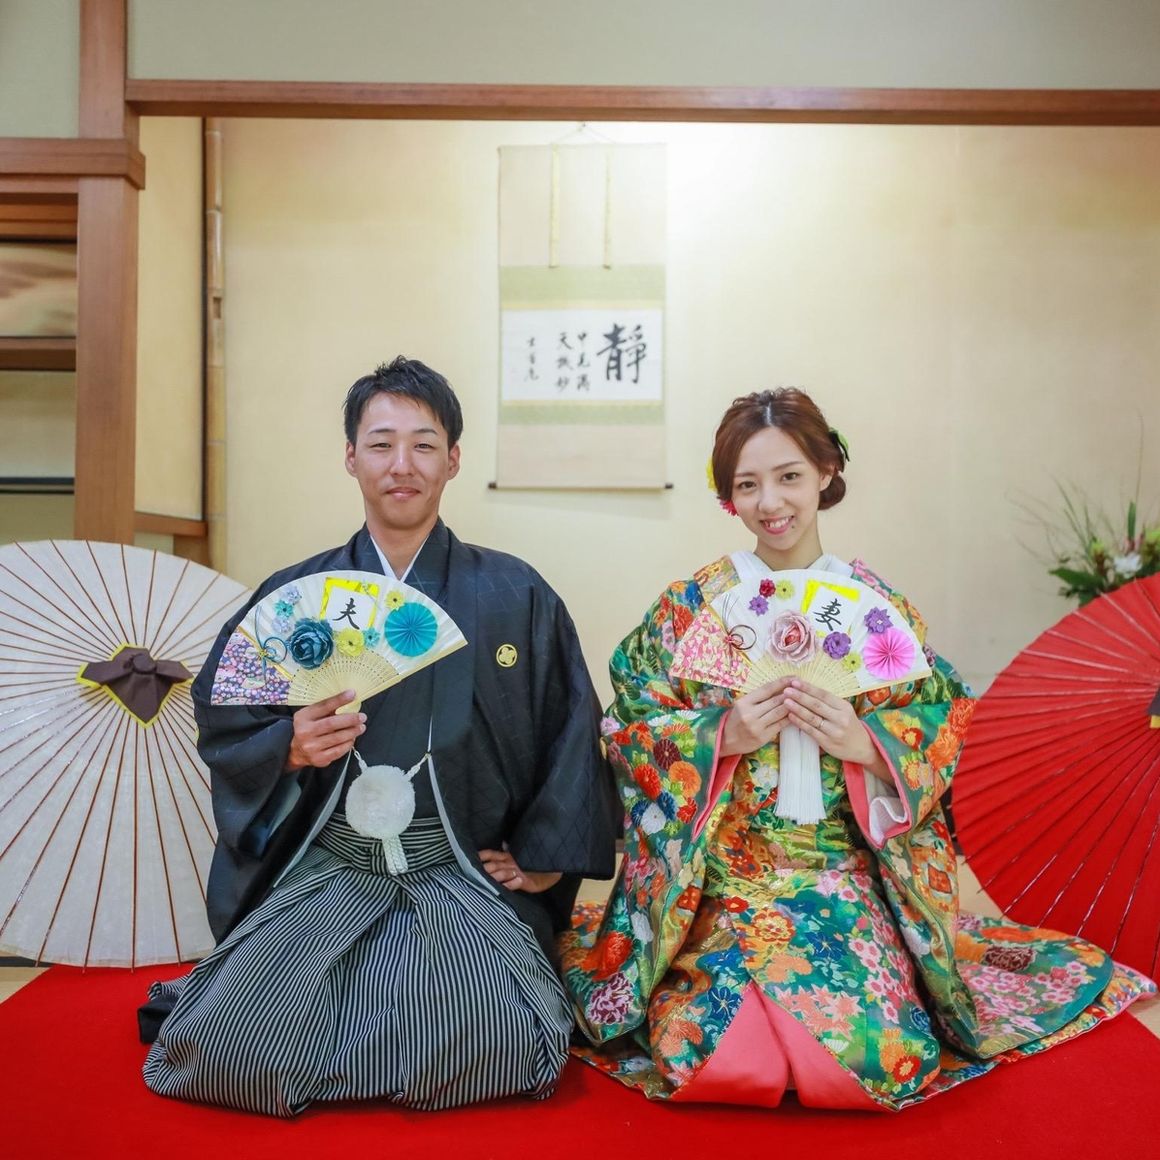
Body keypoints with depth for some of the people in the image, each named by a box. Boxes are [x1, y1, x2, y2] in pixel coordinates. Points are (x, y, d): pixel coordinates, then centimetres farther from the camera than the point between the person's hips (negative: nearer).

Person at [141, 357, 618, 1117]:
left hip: (464, 874, 0)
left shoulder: (514, 597, 1)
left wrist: (542, 858, 0)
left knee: (501, 1045, -23)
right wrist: (287, 746, -14)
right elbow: (220, 721, 7)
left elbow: (570, 732, 4)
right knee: (229, 1046, -17)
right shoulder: (294, 595, 4)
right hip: (323, 868, 1)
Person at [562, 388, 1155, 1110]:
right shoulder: (689, 607, 1)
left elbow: (942, 728, 3)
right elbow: (633, 731, -1)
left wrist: (865, 743, -17)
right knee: (714, 1053, -20)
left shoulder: (879, 605, 3)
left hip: (843, 879, 1)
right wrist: (723, 737, -18)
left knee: (871, 1052, -18)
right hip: (719, 880, -1)